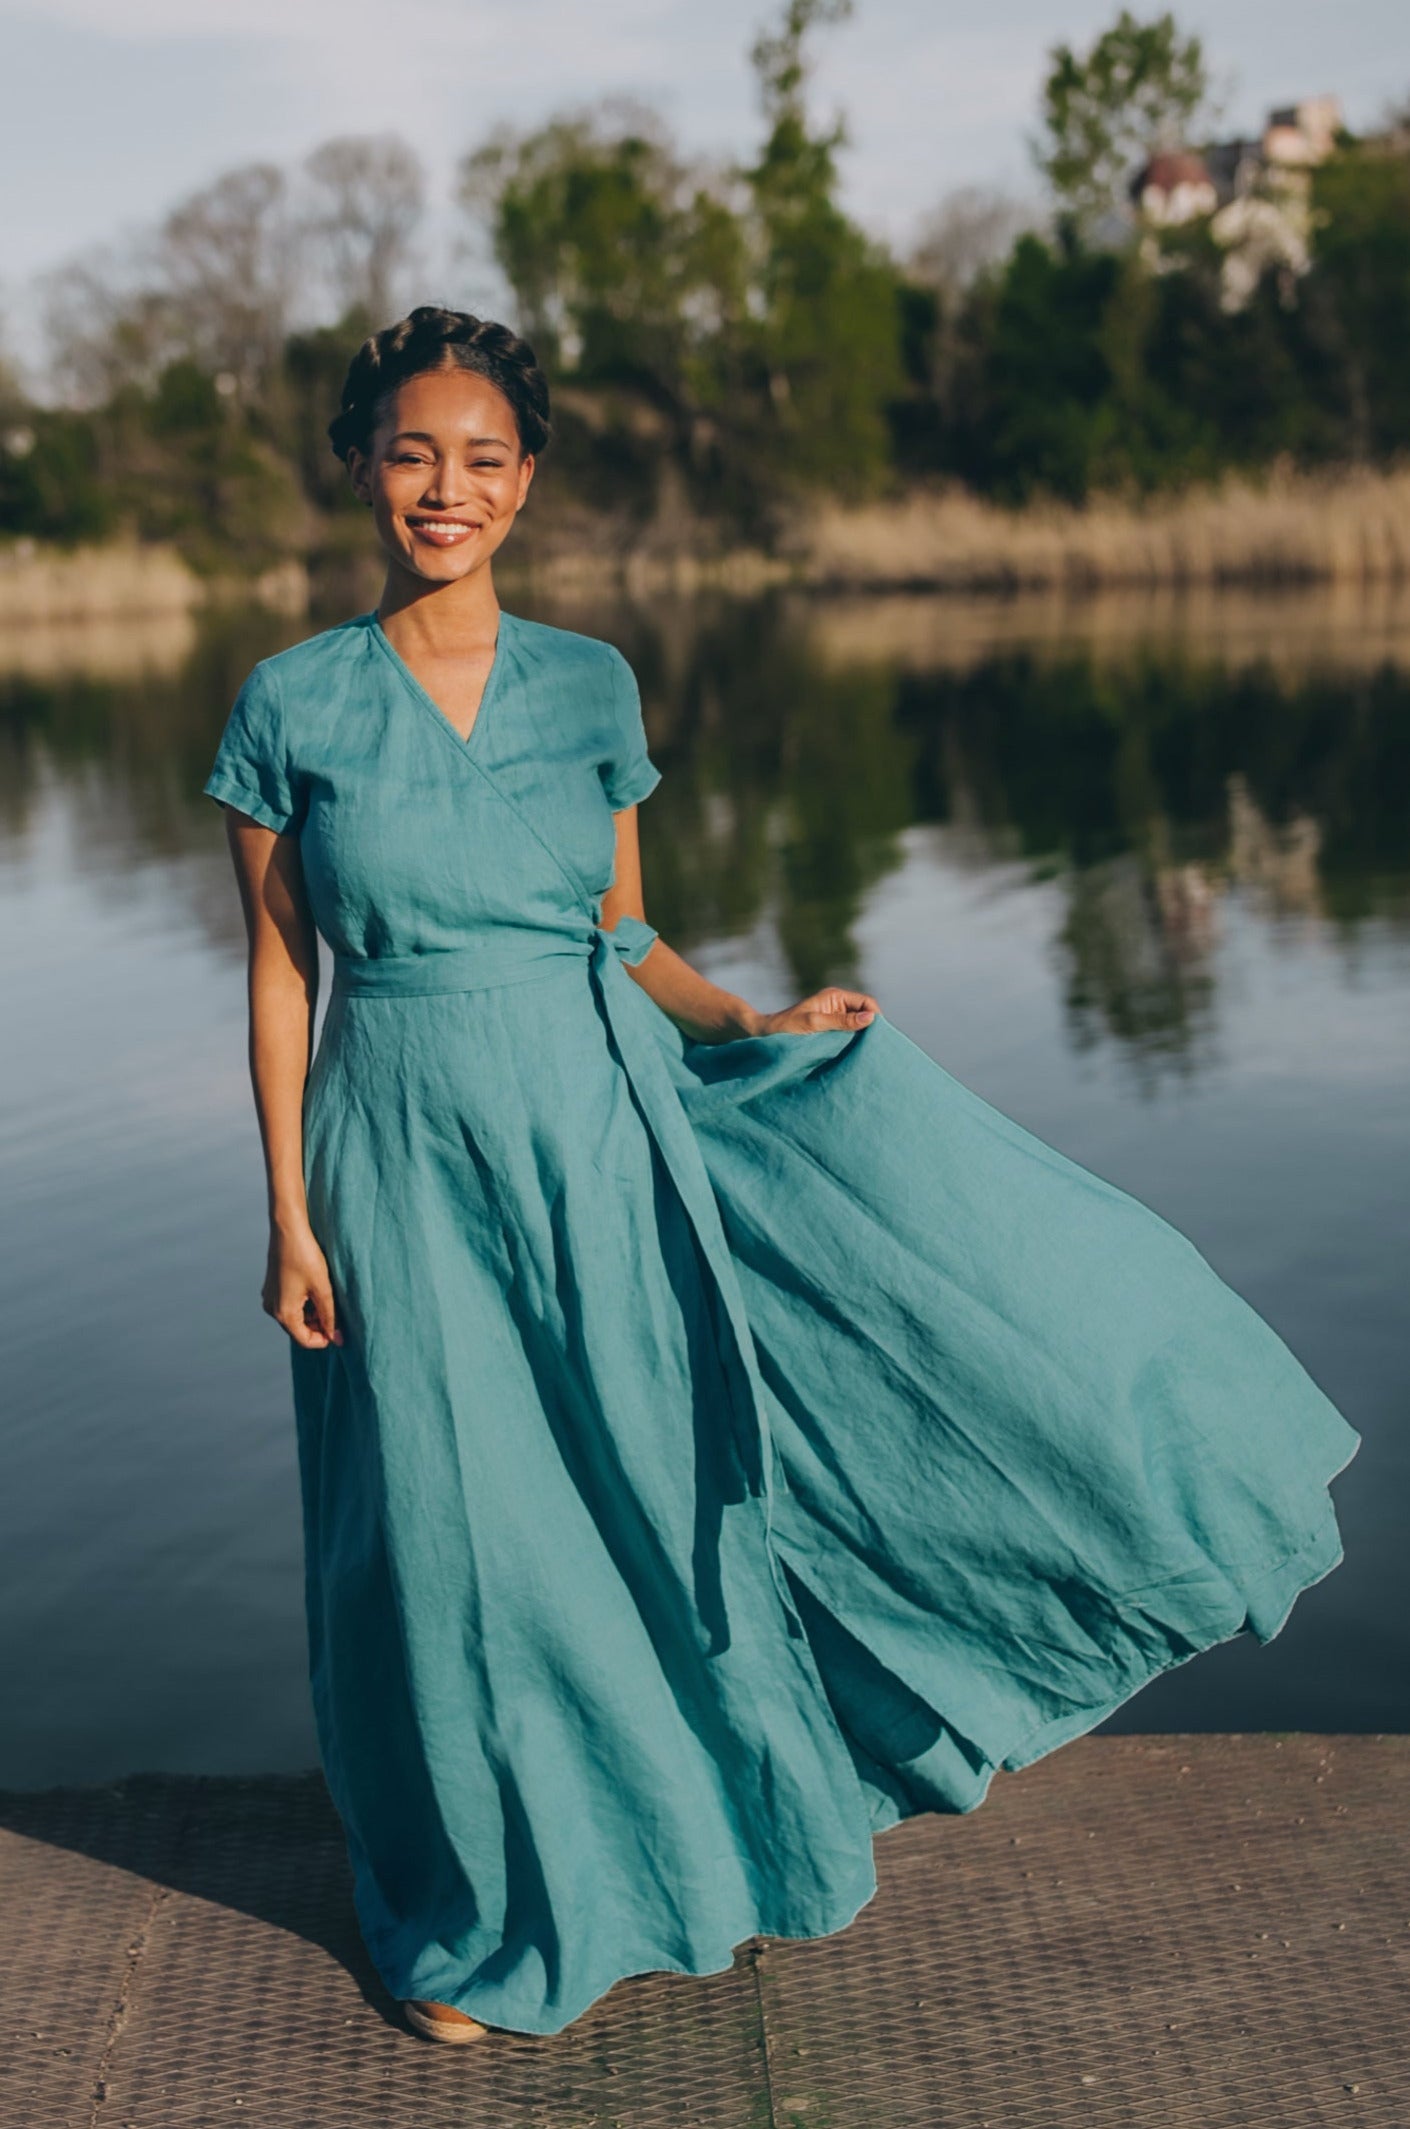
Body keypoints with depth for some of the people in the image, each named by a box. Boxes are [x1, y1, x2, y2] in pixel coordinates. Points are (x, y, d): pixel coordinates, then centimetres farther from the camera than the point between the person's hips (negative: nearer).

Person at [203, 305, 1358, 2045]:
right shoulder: (291, 705, -2)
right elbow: (279, 972, -1)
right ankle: (475, 1911, 31)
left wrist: (757, 1025, -6)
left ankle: (708, 1835, 35)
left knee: (665, 1486, 10)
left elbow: (625, 934, 11)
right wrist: (290, 1216, -4)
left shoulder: (591, 688, 4)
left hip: (598, 1133, 2)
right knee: (455, 1539, 7)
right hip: (407, 1169, -2)